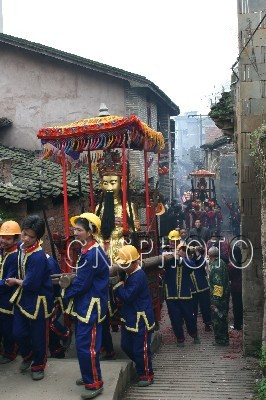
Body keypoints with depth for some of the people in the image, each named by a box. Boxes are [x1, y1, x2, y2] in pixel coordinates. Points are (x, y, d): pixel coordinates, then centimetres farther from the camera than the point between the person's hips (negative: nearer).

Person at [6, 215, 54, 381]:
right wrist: (17, 281, 3)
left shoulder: (38, 256, -28)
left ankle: (38, 366, 32)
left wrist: (15, 282, -9)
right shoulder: (21, 247, -1)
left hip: (38, 301, -7)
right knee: (18, 333, 12)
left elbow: (32, 284, -25)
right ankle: (28, 356, 41)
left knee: (38, 337, 9)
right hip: (23, 297, 7)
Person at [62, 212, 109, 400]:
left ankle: (95, 384, 10)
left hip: (91, 306, -10)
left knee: (86, 345, -3)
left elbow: (82, 284, -20)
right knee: (85, 342, 19)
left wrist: (65, 293, -5)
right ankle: (89, 375, 34)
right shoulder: (89, 250, 9)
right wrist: (70, 278, 2)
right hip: (86, 304, 10)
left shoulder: (92, 254, -23)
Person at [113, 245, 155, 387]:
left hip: (141, 319, -10)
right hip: (130, 317, 10)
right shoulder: (130, 274, 8)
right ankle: (140, 367, 36)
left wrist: (118, 285, -17)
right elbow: (125, 293, 13)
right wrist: (119, 286, -4)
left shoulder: (138, 277, -23)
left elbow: (127, 297, -24)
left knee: (140, 349, 1)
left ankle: (146, 375, 18)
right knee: (126, 345, 18)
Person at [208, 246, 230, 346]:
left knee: (217, 319, 1)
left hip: (218, 298, -10)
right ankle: (224, 339, 28)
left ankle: (220, 340, 9)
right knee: (223, 318, 18)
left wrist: (215, 302, -23)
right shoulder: (221, 263, 9)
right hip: (224, 296, 10)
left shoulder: (216, 266, -22)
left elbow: (218, 285, -25)